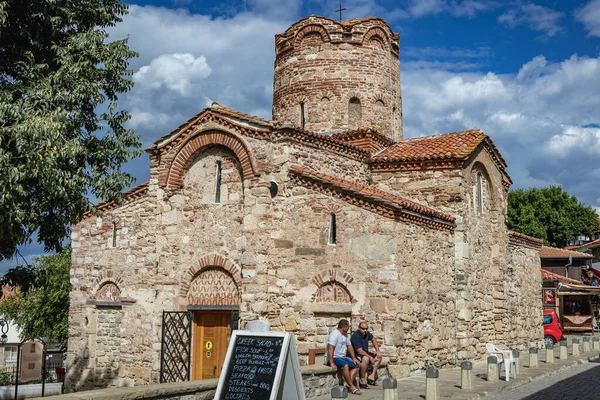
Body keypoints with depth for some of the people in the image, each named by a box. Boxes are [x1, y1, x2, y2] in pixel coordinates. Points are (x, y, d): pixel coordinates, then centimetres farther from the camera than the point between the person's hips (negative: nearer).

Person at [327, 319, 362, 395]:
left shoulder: (345, 334, 11)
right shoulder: (335, 334, -19)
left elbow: (349, 346, 20)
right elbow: (330, 349, -27)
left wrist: (354, 358, 8)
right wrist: (332, 364, -33)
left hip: (342, 357, 10)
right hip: (334, 357, -10)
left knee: (356, 366, -4)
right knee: (345, 365, -34)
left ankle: (349, 386, -14)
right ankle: (352, 387, -25)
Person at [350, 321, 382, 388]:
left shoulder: (366, 333, 0)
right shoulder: (355, 336, -25)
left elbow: (373, 340, 19)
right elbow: (360, 351, -28)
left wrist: (378, 351, 7)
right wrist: (370, 357, -24)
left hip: (365, 354, 9)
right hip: (355, 355, -9)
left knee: (379, 356, 3)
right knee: (365, 358, -36)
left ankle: (371, 376, -1)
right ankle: (362, 380, -26)